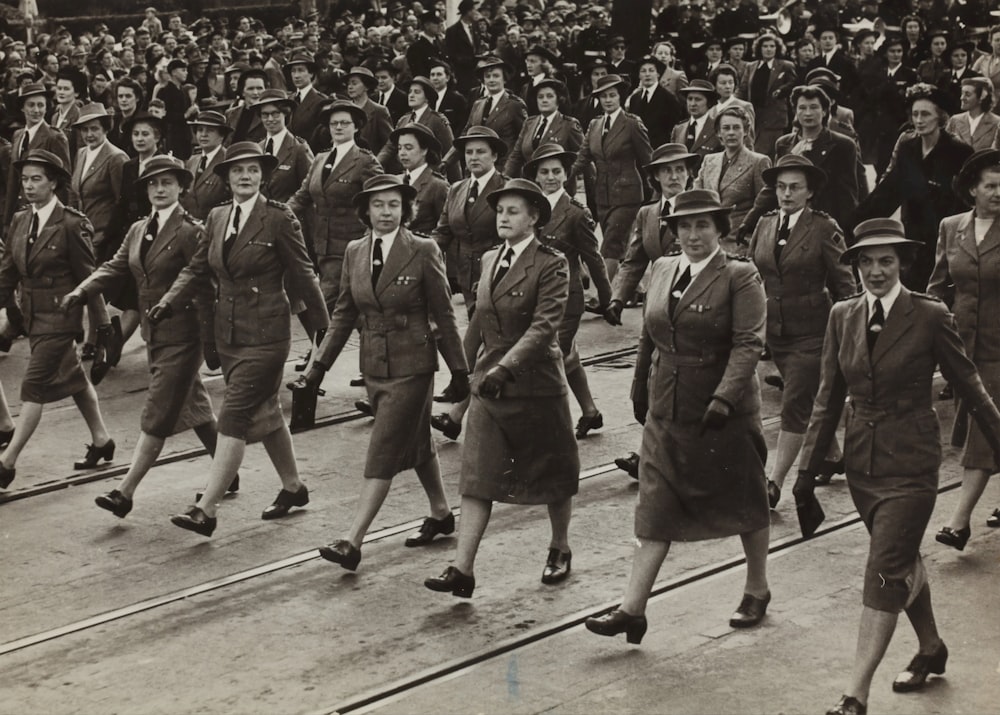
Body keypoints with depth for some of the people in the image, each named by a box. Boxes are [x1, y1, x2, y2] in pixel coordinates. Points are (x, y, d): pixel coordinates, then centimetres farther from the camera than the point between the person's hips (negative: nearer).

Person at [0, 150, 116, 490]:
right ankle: (101, 440, 34)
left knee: (34, 387, -8)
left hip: (59, 317, -7)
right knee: (73, 379, 19)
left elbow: (87, 276, -9)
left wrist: (101, 320, -5)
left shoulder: (71, 224, -14)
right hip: (34, 317, 7)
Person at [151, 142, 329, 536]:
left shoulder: (279, 219, -10)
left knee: (234, 417, -10)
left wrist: (322, 326, -2)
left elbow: (302, 275, -6)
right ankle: (292, 486, 35)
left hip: (264, 334, -7)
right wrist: (169, 303, -5)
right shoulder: (217, 218, 9)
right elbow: (197, 269, 10)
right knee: (263, 414, 18)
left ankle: (206, 509, -12)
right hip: (228, 333, 7)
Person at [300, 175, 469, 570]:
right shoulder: (354, 252, 5)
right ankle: (440, 514, 38)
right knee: (416, 443, 20)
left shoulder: (423, 251, -10)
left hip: (412, 365, -5)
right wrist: (320, 363, 6)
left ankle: (353, 541, -11)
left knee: (384, 452, -9)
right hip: (374, 365, 5)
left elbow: (443, 315, -5)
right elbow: (344, 314, 11)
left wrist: (459, 370, -3)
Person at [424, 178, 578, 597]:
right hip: (488, 384, 5)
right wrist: (467, 366, 21)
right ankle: (462, 570, -7)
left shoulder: (551, 265, -11)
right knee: (477, 477, -3)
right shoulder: (489, 260, 10)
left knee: (551, 471, 12)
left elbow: (544, 326, -21)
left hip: (535, 385, -5)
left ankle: (560, 549, 33)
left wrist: (505, 367, -30)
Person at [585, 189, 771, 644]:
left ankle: (757, 591, 31)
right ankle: (633, 609, 0)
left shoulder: (739, 277, -10)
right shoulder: (661, 270, 8)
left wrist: (725, 397, -28)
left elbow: (748, 343, -18)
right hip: (666, 413, 5)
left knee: (743, 503, 12)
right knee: (655, 508, 1)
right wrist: (640, 391, 20)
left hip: (725, 413, -5)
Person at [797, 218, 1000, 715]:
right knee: (903, 562, 21)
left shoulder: (929, 316, -11)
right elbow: (829, 399, 7)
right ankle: (930, 649, 43)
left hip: (910, 464, -5)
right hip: (862, 462, 5)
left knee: (886, 572, -9)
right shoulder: (842, 317, 2)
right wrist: (807, 473, 6)